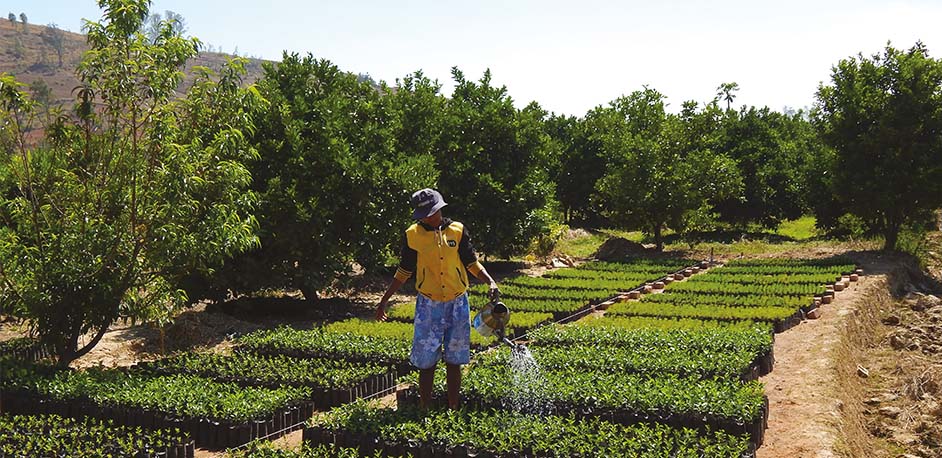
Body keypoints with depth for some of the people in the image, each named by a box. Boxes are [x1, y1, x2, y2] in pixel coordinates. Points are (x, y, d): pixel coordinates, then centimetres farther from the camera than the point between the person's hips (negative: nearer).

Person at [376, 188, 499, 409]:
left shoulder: (458, 230, -1)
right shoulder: (413, 235, -3)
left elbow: (472, 263, 4)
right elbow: (404, 272, 6)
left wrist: (490, 282, -13)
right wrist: (383, 301, 5)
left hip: (458, 303, 1)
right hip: (428, 305, -1)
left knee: (454, 360, 9)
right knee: (426, 361, 0)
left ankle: (453, 410, 19)